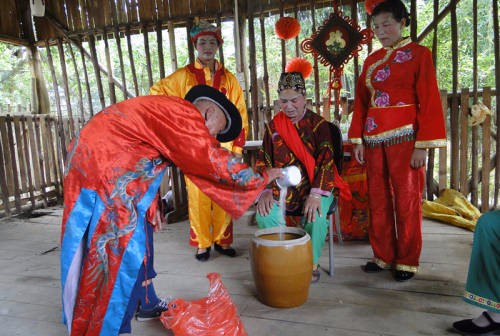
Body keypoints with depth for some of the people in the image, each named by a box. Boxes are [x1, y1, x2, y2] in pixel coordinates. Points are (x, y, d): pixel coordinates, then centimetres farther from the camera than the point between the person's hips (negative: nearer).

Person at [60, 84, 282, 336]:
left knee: (138, 234, 17)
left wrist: (150, 206, 23)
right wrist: (263, 178, -1)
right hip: (102, 166, -10)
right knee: (121, 245, -3)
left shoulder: (170, 111, 16)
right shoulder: (185, 115, -14)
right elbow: (215, 161, -12)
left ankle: (144, 302, 33)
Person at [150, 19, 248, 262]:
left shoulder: (228, 78, 10)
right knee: (198, 198, 2)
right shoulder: (183, 77, 4)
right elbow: (156, 93, 10)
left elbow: (240, 114, 10)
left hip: (223, 149, 2)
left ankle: (222, 240, 23)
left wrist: (238, 146, 3)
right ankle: (202, 244, 16)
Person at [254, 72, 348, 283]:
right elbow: (263, 161, 7)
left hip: (314, 186, -2)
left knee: (316, 216, -31)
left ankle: (312, 263, -5)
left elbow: (326, 160, -10)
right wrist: (265, 190, -10)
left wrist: (316, 194, -24)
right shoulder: (273, 126, 10)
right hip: (282, 187, 3)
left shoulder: (318, 124, 1)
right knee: (264, 215, -24)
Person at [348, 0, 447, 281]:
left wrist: (423, 146, -13)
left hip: (404, 136, -4)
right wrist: (358, 139, 6)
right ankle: (383, 256, 22)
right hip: (374, 138, 5)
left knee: (407, 201, 2)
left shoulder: (419, 54, 0)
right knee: (378, 200, 8)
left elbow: (429, 102, -6)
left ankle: (407, 261, 17)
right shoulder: (371, 60, 14)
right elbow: (361, 102, 12)